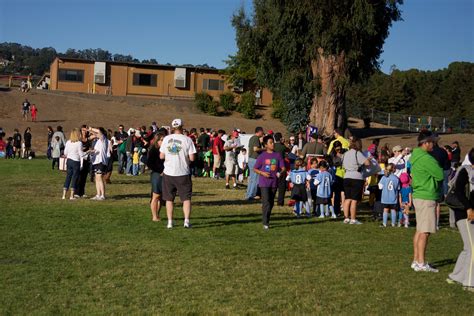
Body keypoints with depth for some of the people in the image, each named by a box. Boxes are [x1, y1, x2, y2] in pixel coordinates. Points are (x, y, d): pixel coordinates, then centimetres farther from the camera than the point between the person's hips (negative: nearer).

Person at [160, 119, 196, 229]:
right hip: (183, 173, -2)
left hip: (168, 173, 2)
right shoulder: (187, 139, -7)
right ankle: (186, 221, -3)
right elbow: (192, 158, -10)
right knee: (186, 198, 7)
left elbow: (161, 156, 2)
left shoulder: (166, 139, -1)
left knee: (169, 199, 12)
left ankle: (170, 222, 12)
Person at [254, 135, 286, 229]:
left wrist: (280, 173, -18)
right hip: (264, 183, -4)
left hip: (274, 182, 4)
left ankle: (266, 220, 26)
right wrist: (262, 173, -15)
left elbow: (283, 167, 3)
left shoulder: (277, 155, 5)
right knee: (266, 202, -10)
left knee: (271, 203, 11)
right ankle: (265, 223, -5)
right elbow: (255, 169, 2)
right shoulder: (262, 156, -2)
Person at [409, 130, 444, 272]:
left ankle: (416, 260, 19)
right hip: (426, 198, -10)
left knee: (420, 230, 14)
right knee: (425, 232, -7)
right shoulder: (426, 158, -17)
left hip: (418, 196, 10)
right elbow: (440, 175, -15)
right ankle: (421, 263, -4)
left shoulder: (415, 156, 13)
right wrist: (438, 167, 6)